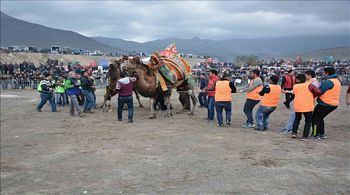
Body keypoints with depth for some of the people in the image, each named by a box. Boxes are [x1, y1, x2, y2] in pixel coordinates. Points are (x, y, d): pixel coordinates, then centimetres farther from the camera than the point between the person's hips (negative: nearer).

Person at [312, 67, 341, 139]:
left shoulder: (328, 82, -20)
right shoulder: (337, 81, 13)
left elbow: (319, 92, -19)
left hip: (325, 104, -10)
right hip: (334, 104, 10)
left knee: (315, 118, 3)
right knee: (320, 118, 23)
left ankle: (317, 135, 3)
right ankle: (322, 134, 26)